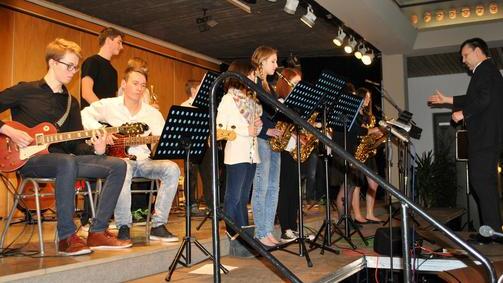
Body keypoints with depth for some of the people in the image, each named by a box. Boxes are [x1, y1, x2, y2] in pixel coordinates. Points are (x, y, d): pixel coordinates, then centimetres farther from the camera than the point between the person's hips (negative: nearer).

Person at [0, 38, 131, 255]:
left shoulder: (71, 102, 17)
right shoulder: (25, 91, 1)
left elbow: (76, 143, 12)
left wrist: (94, 150, -8)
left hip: (62, 159, 6)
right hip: (30, 158, -6)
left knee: (117, 166, -13)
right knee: (67, 163, -40)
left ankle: (98, 232, -12)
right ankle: (66, 237, -30)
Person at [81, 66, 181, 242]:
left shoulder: (152, 113, 13)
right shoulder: (109, 106, 7)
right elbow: (84, 114, 3)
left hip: (143, 160, 4)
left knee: (172, 169, -25)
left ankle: (158, 226, -17)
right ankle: (123, 226, -21)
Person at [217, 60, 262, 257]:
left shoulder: (250, 99, 18)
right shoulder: (228, 99, -3)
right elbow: (220, 128, -12)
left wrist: (258, 127, 2)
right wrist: (246, 131, -15)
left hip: (251, 154, 8)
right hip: (236, 155, -7)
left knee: (243, 199, 11)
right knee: (233, 198, -3)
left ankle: (244, 239, 16)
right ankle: (236, 241, 2)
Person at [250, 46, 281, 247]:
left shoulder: (267, 85, 21)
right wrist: (267, 130, -22)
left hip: (273, 139, 9)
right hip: (259, 139, -9)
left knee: (273, 187, 8)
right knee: (261, 187, -6)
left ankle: (268, 232, 14)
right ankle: (260, 234, 0)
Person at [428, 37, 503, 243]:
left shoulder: (485, 69, -10)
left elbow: (484, 99, -22)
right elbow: (473, 99, 28)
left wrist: (463, 113, -12)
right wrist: (446, 100, 29)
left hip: (485, 135, -11)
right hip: (486, 135, 11)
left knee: (481, 180, -10)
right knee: (486, 181, 12)